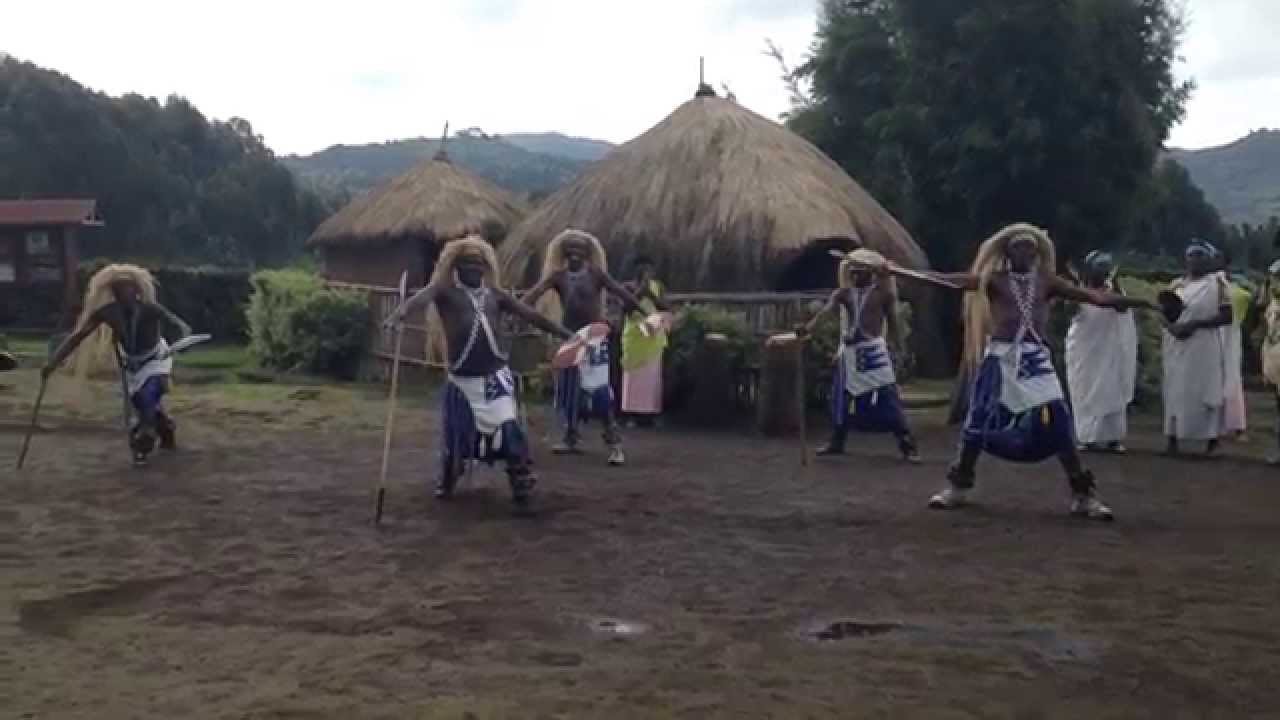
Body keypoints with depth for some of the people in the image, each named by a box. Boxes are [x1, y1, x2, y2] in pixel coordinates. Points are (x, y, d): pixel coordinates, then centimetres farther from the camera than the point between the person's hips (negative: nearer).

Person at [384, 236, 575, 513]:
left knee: (509, 430, -9)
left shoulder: (494, 293, 11)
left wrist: (567, 335, 14)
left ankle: (523, 488, 1)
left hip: (496, 376, 2)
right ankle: (446, 483, 36)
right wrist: (400, 312, -45)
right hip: (462, 378, -2)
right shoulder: (446, 290, -1)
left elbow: (531, 315, 14)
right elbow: (423, 296, -23)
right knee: (456, 433, 9)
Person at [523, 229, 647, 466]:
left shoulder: (596, 273, -3)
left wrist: (647, 314, -14)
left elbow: (621, 292, -9)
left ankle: (614, 442, -9)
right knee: (568, 388, 11)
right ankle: (571, 438, 25)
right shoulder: (558, 275, 2)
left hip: (594, 335, -4)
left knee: (599, 388, -13)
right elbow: (534, 293, -12)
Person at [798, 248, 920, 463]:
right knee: (841, 398, 12)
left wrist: (896, 347, -3)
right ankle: (837, 442, 28)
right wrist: (808, 327, -30)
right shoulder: (843, 293, 3)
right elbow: (825, 310, -13)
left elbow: (892, 321, 3)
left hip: (873, 351, -4)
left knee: (887, 398, -9)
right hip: (849, 351, 4)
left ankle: (907, 444, -4)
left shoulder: (883, 293, -3)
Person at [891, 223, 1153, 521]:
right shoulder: (994, 279, 3)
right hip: (1000, 357, -1)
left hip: (1035, 359, 1)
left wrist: (1139, 302, -4)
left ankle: (1083, 493, 2)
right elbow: (951, 280, -5)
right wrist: (897, 271, -13)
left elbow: (1093, 296, 5)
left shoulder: (1046, 281, 9)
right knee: (979, 421, 3)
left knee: (1058, 422, -9)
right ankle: (958, 486, 19)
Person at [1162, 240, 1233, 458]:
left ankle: (1212, 442, 3)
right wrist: (1171, 327, -8)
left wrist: (1195, 324, -18)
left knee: (1208, 392, -3)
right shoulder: (1177, 284, 11)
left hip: (1205, 347, -4)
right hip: (1177, 347, 5)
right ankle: (1173, 438, 11)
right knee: (1176, 392, 6)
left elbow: (1227, 316, -9)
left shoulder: (1217, 282, -3)